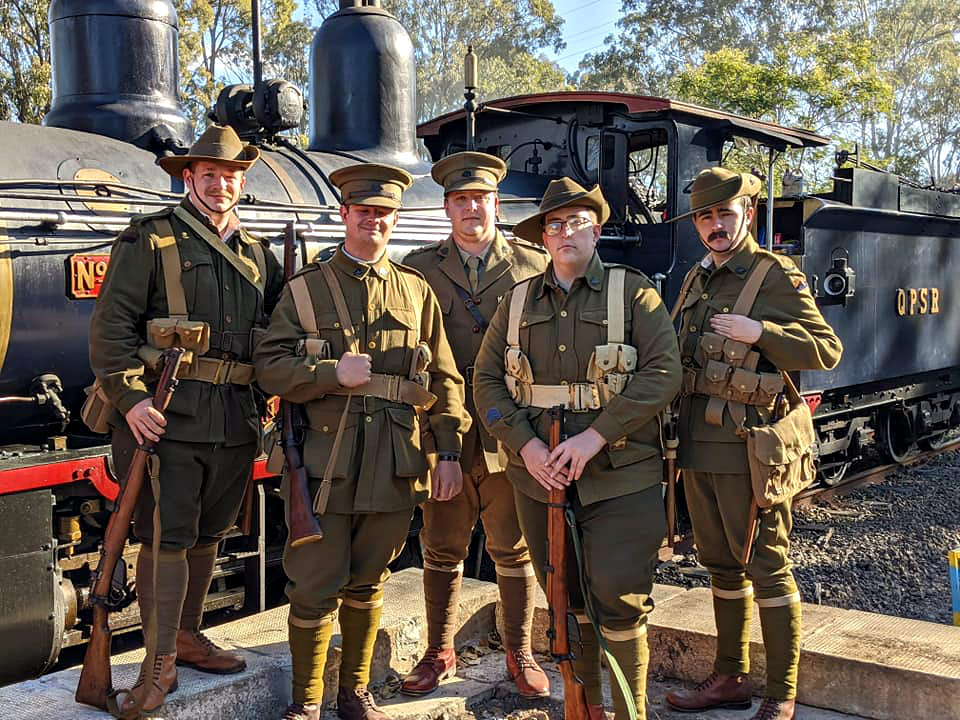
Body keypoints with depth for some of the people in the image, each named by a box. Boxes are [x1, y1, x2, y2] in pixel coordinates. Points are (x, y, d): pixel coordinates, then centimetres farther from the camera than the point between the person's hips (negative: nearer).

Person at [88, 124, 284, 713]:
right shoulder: (151, 239, 0)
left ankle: (187, 634, 31)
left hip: (237, 421, 5)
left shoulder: (258, 255, 17)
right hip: (168, 416, -5)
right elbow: (111, 326, -6)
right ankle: (160, 662, 8)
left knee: (208, 534, 15)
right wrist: (130, 397, -16)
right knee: (166, 539, -3)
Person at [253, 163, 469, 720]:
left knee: (368, 584, 14)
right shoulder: (305, 288, 5)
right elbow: (269, 366, -2)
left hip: (396, 464, 2)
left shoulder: (417, 291, 11)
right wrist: (333, 372, -15)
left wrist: (449, 450, 3)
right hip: (325, 460, -2)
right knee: (315, 587, 2)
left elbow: (445, 380, 10)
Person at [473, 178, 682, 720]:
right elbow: (487, 380, 6)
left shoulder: (633, 292, 1)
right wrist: (527, 446, -9)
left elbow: (663, 372, -10)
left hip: (619, 476, -3)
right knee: (566, 596, 12)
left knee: (619, 597, -7)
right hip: (539, 475, 4)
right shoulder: (519, 302, 10)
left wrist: (594, 437, -17)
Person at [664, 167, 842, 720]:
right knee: (723, 566, 16)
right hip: (697, 446, 7)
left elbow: (828, 350, -11)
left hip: (749, 447, -7)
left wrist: (759, 332, -21)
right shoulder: (696, 281, 15)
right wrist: (679, 434, 15)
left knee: (767, 567, 1)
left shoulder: (777, 276, -6)